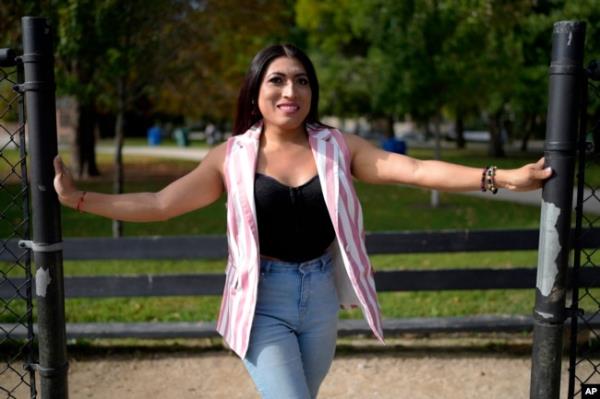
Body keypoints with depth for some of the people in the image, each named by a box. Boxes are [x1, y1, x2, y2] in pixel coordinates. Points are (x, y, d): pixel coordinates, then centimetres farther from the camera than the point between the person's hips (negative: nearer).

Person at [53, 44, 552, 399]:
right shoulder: (231, 157, -6)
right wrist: (77, 197, -8)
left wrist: (504, 178, -17)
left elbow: (418, 170, -10)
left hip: (321, 301, 3)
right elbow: (158, 204, -3)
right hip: (264, 304, -2)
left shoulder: (338, 147, -4)